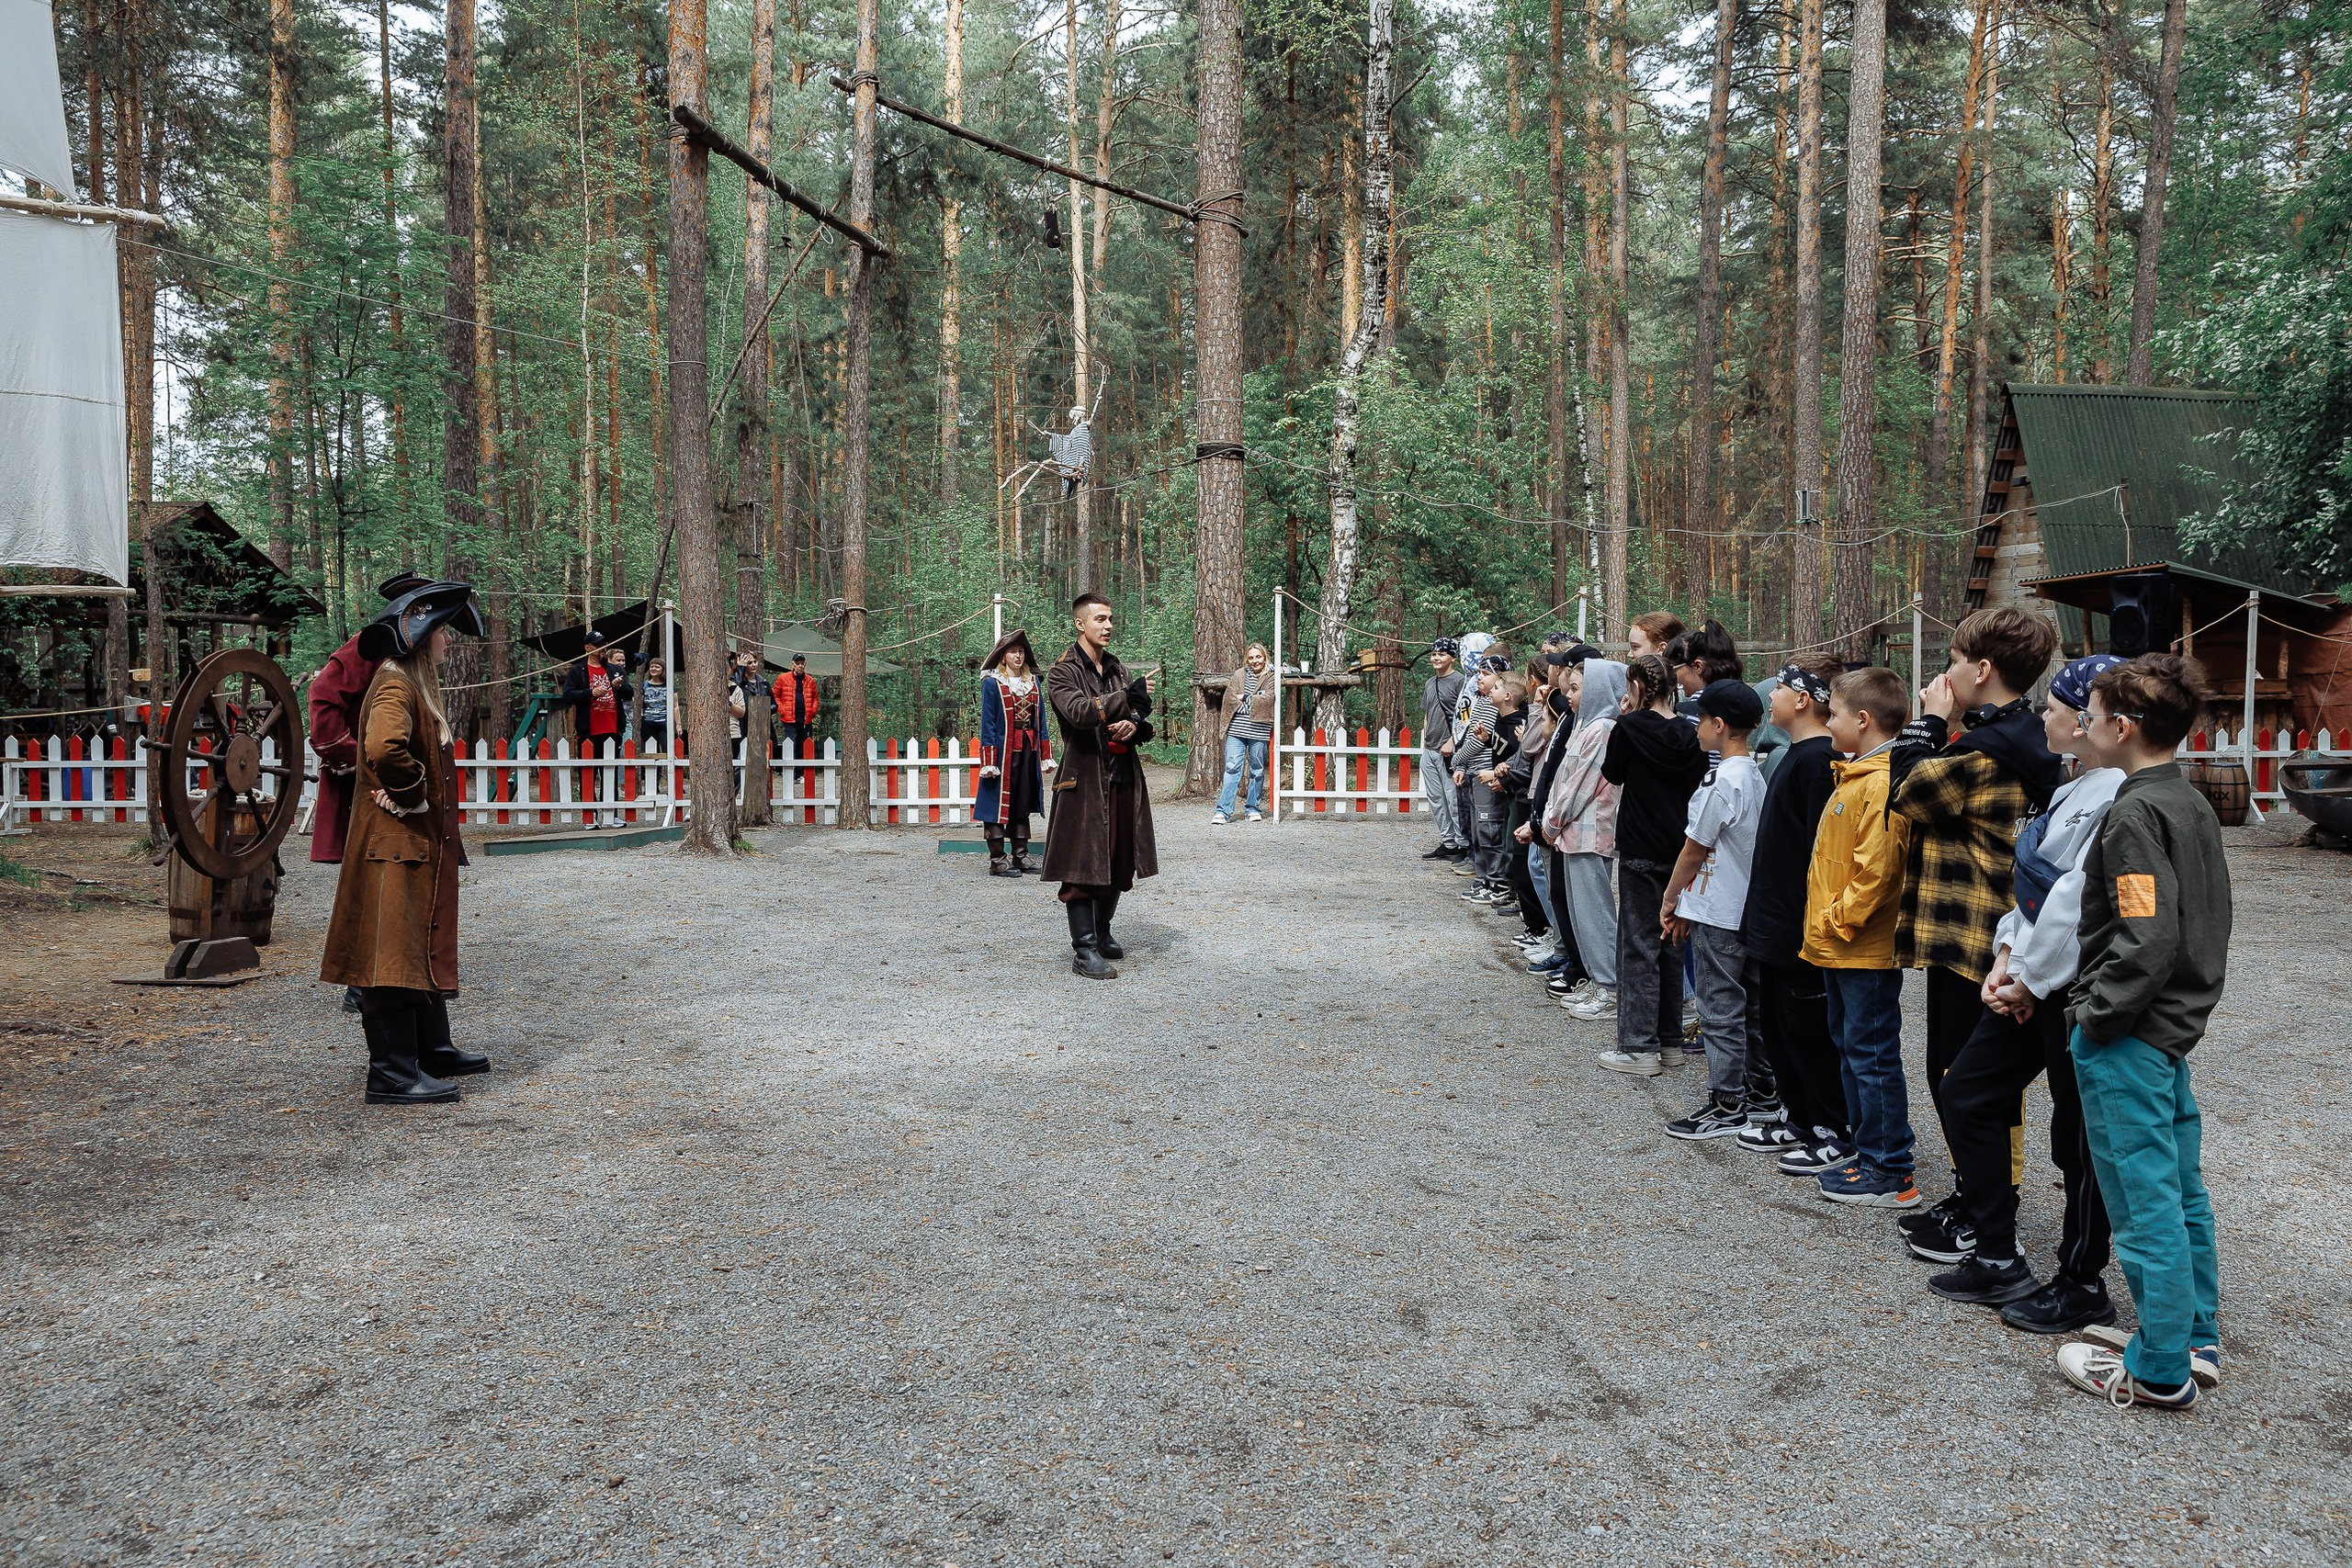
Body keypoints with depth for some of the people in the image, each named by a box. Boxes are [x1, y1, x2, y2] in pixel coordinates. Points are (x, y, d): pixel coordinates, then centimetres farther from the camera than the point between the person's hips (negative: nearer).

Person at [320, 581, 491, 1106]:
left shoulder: (416, 683, 15)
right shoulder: (395, 686, -18)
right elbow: (385, 749, -37)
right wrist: (414, 797, -21)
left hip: (420, 845, 11)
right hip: (395, 845, -11)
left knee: (423, 946, 18)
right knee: (394, 951, -6)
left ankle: (431, 1050, 30)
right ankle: (393, 1073, -1)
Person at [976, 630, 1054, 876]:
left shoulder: (1033, 681, 13)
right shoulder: (991, 683, -3)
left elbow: (1040, 719, 15)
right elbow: (987, 723, -7)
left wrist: (1046, 755, 9)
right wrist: (989, 761, -13)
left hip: (1029, 752, 6)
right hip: (1003, 751, -6)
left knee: (1023, 804, 10)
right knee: (999, 804, -2)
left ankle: (1021, 857, 18)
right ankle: (997, 860, 3)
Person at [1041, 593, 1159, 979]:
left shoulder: (1115, 668, 16)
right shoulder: (1063, 671, -5)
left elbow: (1139, 714, 18)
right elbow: (1079, 711, -23)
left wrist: (1135, 725, -6)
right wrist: (1129, 697, -29)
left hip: (1123, 778, 7)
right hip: (1085, 782, -7)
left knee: (1119, 862, 13)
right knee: (1083, 865, -6)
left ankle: (1101, 933, 30)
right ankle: (1084, 951, -4)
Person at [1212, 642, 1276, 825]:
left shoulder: (1272, 678, 6)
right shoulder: (1239, 675, 10)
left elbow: (1267, 699, -8)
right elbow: (1230, 699, 3)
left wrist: (1244, 698, -5)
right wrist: (1255, 702, -4)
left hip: (1259, 732, 0)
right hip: (1237, 729, 0)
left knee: (1257, 771, 8)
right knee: (1232, 768, -6)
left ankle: (1254, 808, 20)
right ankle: (1223, 811, -9)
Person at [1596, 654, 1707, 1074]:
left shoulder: (1630, 728, -11)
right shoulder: (1691, 735, 1)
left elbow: (1612, 775, 3)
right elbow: (1698, 791, 6)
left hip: (1640, 853, -5)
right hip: (1681, 851, 5)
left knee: (1638, 945, -2)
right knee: (1670, 940, 16)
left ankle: (1639, 1047, -2)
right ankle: (1669, 1031, 26)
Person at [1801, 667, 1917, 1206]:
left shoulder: (1882, 784, -19)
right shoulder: (1855, 776, 14)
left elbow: (1875, 868, -25)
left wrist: (1836, 920, -17)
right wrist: (1824, 926, 17)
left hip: (1864, 948, -10)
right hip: (1841, 945, 10)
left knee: (1872, 1055, -3)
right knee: (1851, 1048, 17)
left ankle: (1890, 1174, 5)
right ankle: (1867, 1152, 28)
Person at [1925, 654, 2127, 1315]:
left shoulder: (2119, 795, -21)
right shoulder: (2077, 788, 12)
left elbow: (2079, 897, -24)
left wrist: (2031, 980, -16)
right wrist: (2009, 955, 2)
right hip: (2033, 981, 10)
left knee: (2078, 1136, 4)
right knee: (1966, 1092, 13)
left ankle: (2083, 1285, 22)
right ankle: (1996, 1260, 22)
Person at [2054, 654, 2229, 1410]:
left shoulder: (2136, 815, -19)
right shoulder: (2192, 805, 10)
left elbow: (2147, 941, -26)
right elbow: (2207, 923, 17)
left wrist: (2096, 1016, -15)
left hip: (2128, 1038, -10)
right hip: (2177, 1027, 10)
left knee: (2145, 1203, 0)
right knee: (2181, 1191, 18)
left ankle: (2159, 1371, 9)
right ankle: (2197, 1339, 29)